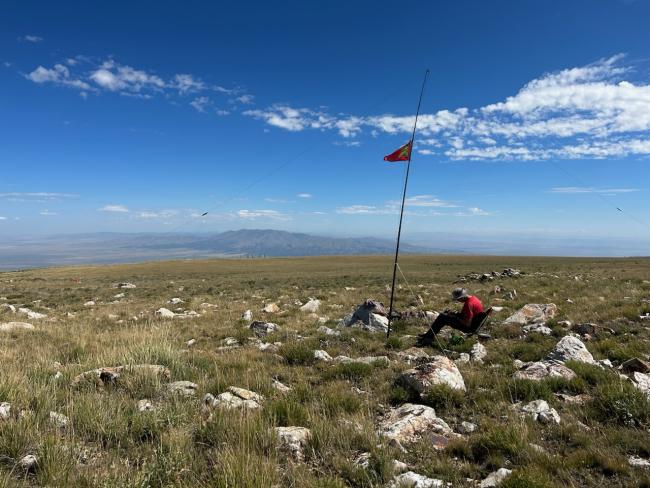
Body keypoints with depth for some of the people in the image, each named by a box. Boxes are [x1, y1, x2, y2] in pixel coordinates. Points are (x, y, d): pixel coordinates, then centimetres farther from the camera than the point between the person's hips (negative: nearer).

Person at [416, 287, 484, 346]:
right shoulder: (472, 297, 4)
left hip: (469, 327, -10)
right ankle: (429, 335, 13)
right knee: (445, 313, 15)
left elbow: (467, 324, -26)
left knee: (443, 317, -12)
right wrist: (456, 314, 3)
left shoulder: (469, 304, -27)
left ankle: (428, 337, -3)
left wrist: (456, 317, -14)